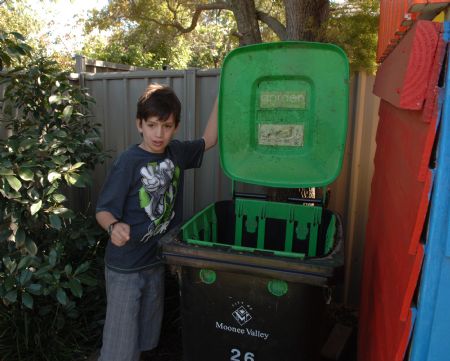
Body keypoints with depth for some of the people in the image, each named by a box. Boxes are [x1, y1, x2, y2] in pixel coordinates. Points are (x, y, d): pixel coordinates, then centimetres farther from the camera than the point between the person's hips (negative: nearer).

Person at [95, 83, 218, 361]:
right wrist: (114, 226, -37)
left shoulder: (176, 153, -1)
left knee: (147, 337, 21)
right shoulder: (129, 162, -17)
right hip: (125, 266, -5)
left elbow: (208, 140, 11)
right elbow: (103, 210, -14)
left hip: (157, 260, 6)